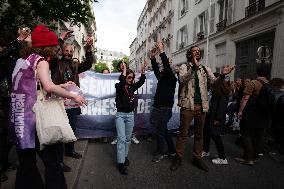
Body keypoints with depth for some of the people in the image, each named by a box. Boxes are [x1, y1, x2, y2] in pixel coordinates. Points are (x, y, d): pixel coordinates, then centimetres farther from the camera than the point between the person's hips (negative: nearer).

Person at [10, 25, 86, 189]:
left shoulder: (23, 59, 18)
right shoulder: (40, 60, -7)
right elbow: (49, 87, -24)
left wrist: (62, 86, 24)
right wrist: (74, 96, -15)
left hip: (17, 117, 9)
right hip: (30, 116, -9)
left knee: (26, 162, 17)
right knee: (51, 160, -2)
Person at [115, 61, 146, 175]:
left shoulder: (132, 87, 5)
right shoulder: (119, 87, -7)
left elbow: (141, 82, -6)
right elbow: (121, 82, -30)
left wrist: (143, 70, -16)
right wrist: (124, 70, -24)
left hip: (130, 115, 5)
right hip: (120, 115, -5)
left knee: (128, 138, 14)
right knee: (121, 139, -7)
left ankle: (125, 156, 32)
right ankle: (121, 163, -1)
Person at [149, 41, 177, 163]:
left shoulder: (172, 79, -8)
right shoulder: (161, 78, 13)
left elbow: (167, 67, -19)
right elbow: (156, 69, 8)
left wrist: (162, 51, -21)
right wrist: (152, 57, -3)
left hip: (165, 109, -8)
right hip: (157, 108, 8)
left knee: (160, 132, 0)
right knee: (164, 130, 17)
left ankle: (159, 153, 17)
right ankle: (172, 150, 32)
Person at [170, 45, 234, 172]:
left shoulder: (205, 69, 15)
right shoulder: (184, 67, 3)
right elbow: (182, 79, -16)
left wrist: (222, 75, -15)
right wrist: (194, 67, -27)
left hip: (201, 106, 5)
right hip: (188, 104, -4)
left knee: (199, 134, 13)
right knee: (183, 133, 2)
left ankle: (197, 158, 27)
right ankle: (178, 157, 16)